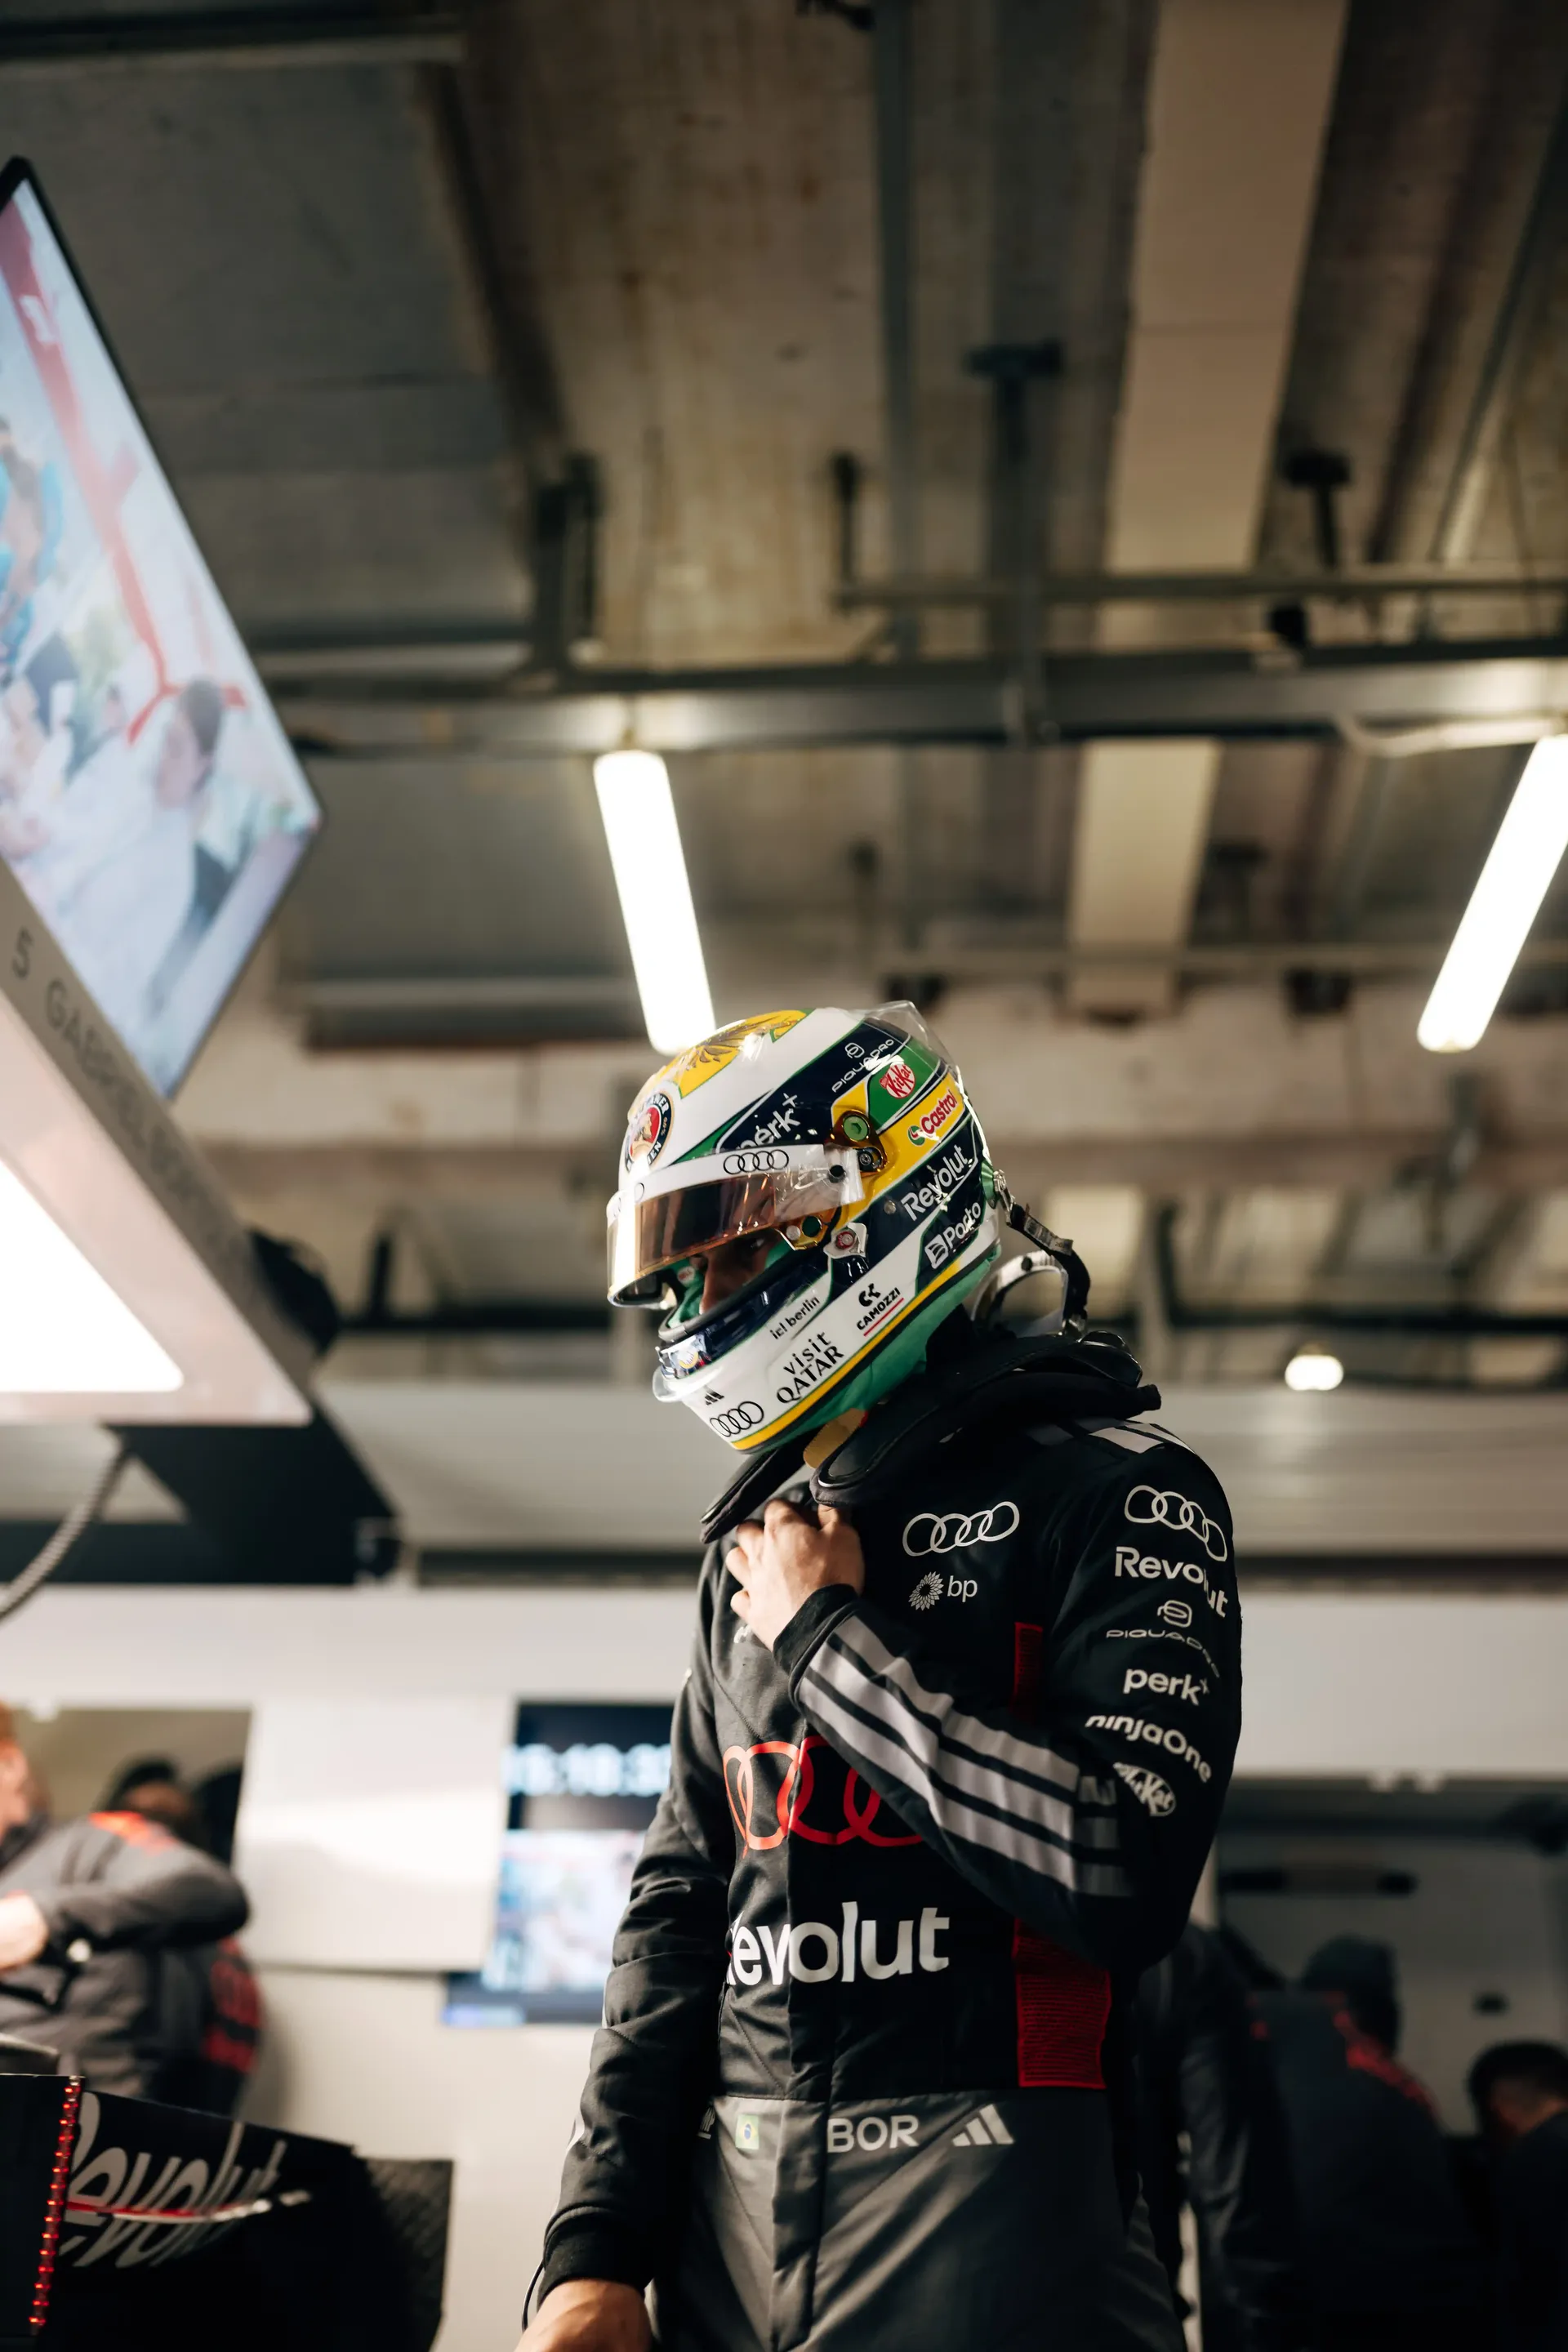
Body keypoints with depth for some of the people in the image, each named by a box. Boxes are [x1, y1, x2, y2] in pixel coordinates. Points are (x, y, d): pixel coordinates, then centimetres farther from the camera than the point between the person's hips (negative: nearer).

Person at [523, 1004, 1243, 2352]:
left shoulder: (1112, 1488, -9)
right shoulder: (758, 1542, 11)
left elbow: (1124, 1871, -22)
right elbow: (683, 1900, 12)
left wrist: (831, 1638, -13)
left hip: (986, 2229, -6)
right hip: (731, 2211, 6)